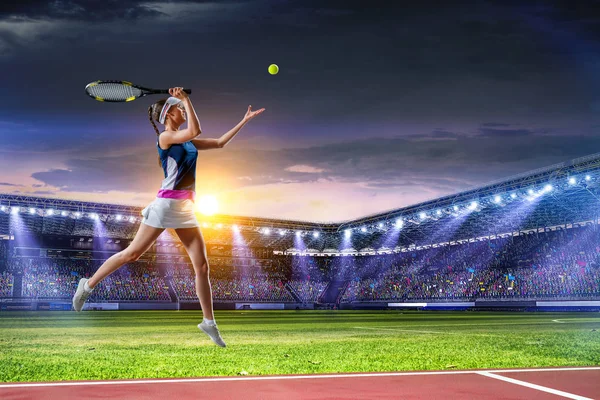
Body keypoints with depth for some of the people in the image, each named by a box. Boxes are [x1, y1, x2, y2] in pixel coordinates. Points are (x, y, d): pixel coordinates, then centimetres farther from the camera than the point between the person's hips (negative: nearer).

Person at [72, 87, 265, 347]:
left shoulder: (187, 141, 16)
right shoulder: (165, 137, -5)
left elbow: (220, 142, 22)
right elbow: (196, 130, -22)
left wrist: (244, 121, 22)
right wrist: (186, 99, -14)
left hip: (185, 208, 7)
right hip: (166, 204, -7)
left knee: (201, 264, 1)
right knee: (132, 253, -1)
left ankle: (208, 322, 8)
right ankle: (88, 285, 19)